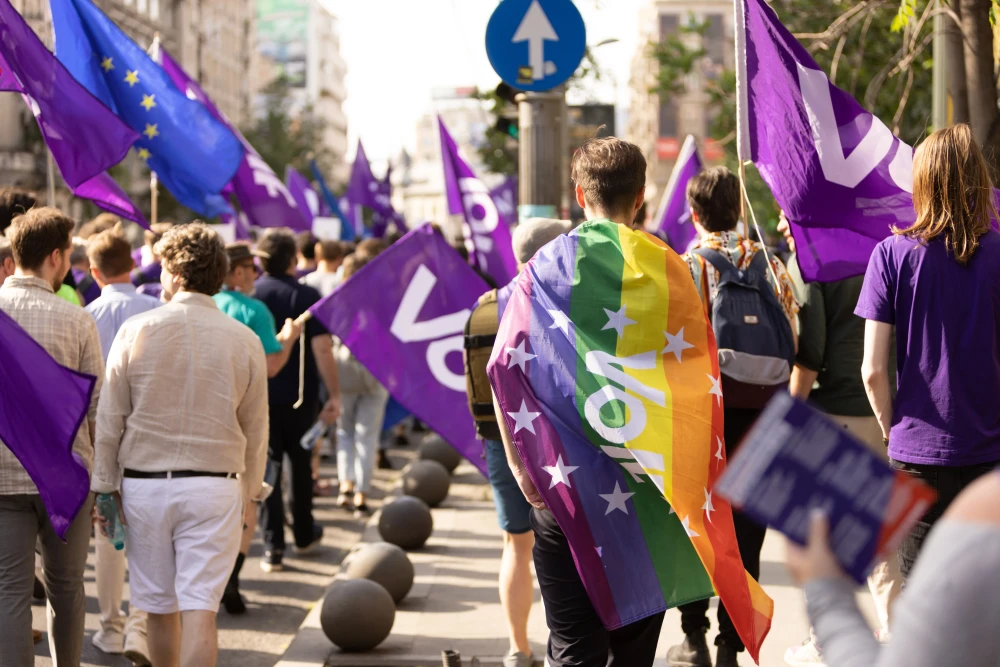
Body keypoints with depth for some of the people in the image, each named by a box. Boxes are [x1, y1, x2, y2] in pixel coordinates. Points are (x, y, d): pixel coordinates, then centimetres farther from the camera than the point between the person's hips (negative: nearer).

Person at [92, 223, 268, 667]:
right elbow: (255, 431, 5)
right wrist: (249, 493, 17)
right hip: (214, 487, 0)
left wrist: (105, 486, 8)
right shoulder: (244, 342, -1)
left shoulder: (136, 331, -4)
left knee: (160, 609, 13)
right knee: (200, 613, -3)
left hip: (144, 484, 1)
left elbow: (110, 420, -1)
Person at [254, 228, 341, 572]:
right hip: (300, 397, -1)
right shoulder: (307, 296, -9)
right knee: (301, 464, 18)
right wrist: (334, 395, -11)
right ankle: (304, 534, 33)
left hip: (258, 397, 1)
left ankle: (273, 547, -3)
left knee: (267, 467, 4)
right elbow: (322, 349, -15)